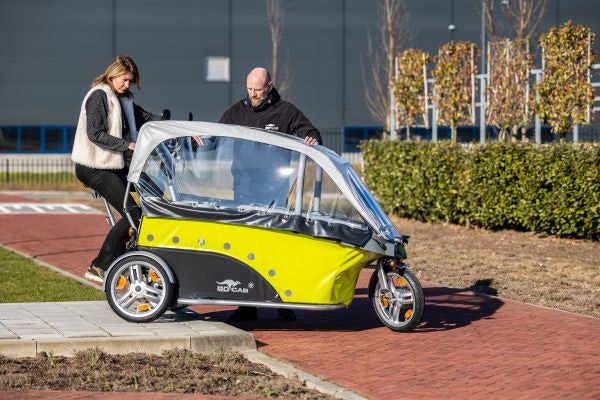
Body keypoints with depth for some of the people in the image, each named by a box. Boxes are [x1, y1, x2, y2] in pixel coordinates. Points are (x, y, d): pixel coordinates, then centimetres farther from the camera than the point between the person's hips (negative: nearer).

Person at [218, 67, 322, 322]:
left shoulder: (286, 112, 5)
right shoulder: (236, 112, 13)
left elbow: (309, 133, 4)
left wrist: (312, 140, -19)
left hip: (273, 189, -3)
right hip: (243, 188, 3)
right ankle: (247, 304, 7)